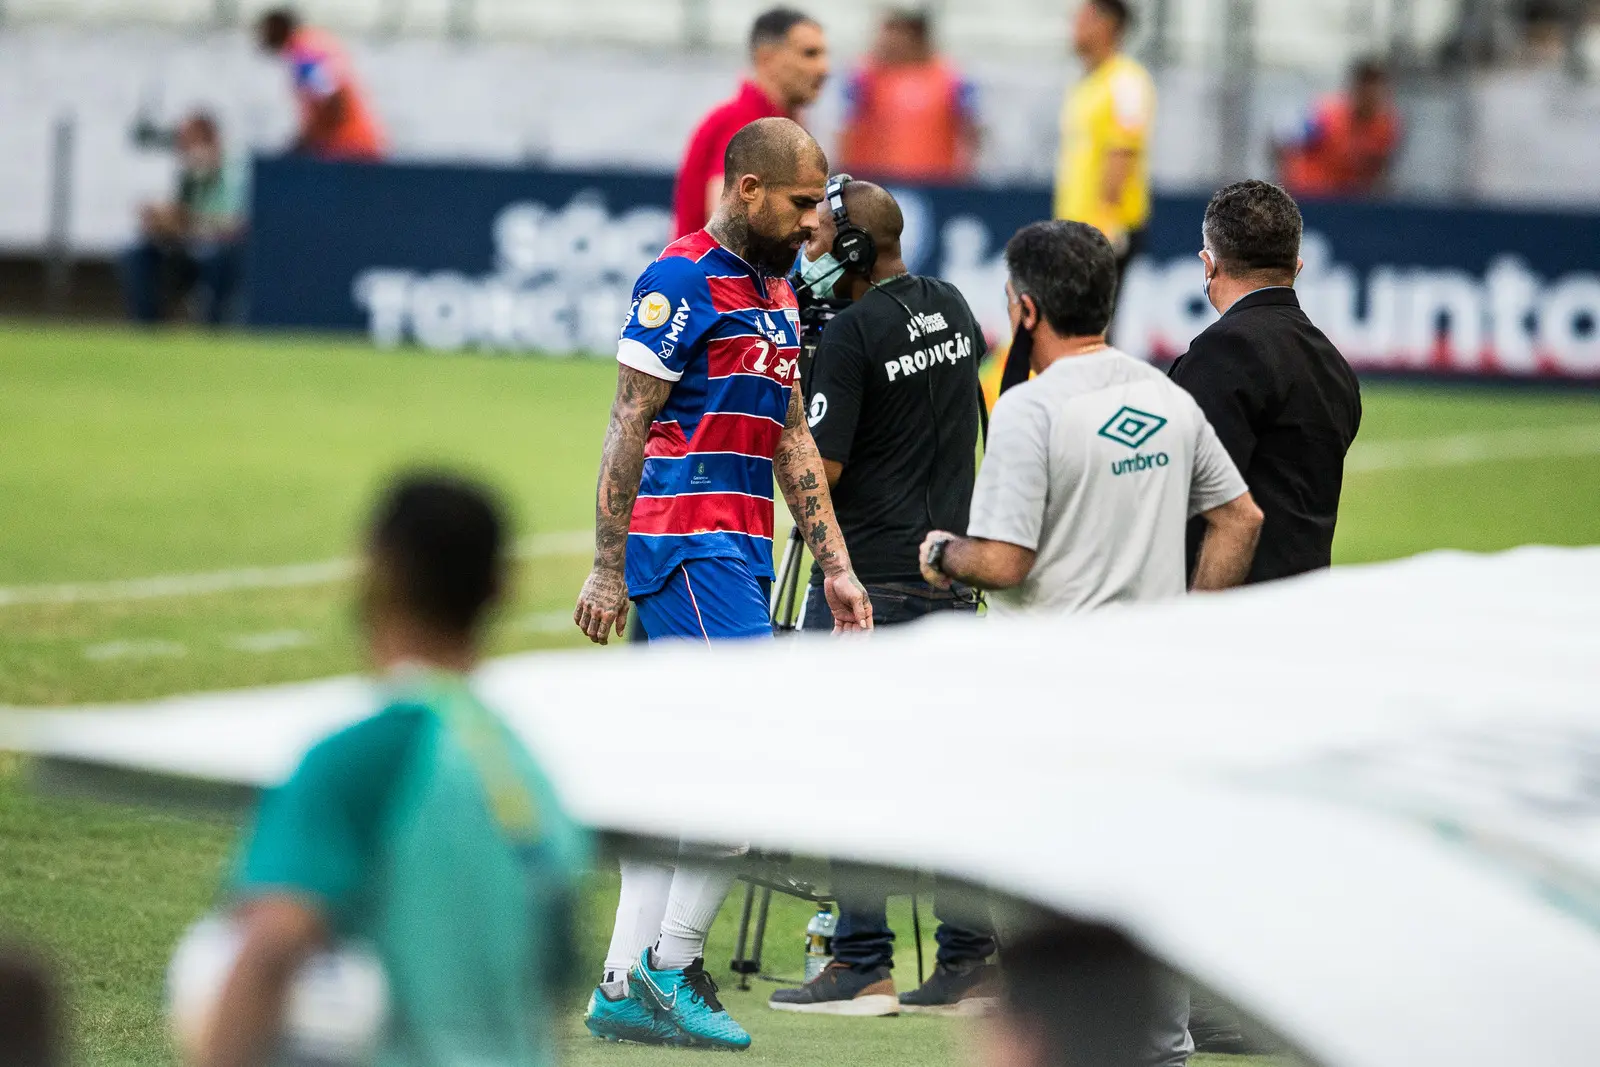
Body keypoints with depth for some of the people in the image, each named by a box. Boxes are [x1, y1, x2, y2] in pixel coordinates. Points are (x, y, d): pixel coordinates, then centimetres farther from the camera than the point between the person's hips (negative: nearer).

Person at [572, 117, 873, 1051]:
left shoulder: (777, 293, 18)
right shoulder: (682, 281, -9)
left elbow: (792, 441, 22)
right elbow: (628, 429, -11)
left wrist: (836, 567, 18)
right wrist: (609, 570, -14)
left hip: (742, 551, 9)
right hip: (686, 544, -9)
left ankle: (624, 989, 7)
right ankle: (672, 964, -9)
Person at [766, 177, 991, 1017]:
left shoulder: (851, 335, -14)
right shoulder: (954, 310, 10)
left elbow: (817, 471, -15)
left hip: (867, 575, -7)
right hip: (951, 568, 7)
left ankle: (864, 968, -5)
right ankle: (969, 962, 7)